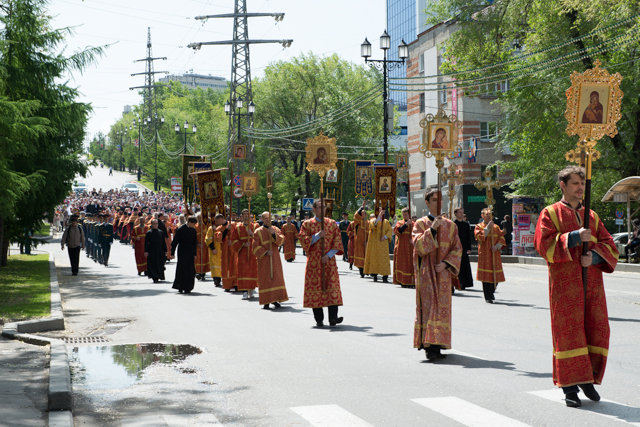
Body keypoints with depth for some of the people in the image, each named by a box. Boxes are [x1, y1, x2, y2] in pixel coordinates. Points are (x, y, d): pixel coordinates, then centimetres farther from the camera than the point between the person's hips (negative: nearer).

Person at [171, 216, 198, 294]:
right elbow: (175, 241, -6)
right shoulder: (180, 229, -8)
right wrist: (172, 253, -7)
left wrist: (195, 254, 15)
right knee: (182, 270, -1)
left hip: (190, 253, 4)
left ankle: (187, 288, 8)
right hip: (182, 253, -4)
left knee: (190, 271, 0)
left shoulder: (193, 230, 7)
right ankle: (180, 287, 10)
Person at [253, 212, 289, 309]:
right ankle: (266, 302, -1)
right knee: (265, 279, -3)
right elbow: (255, 247, -6)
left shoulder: (275, 229, 8)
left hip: (275, 258, 3)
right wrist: (265, 252, -16)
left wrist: (274, 234, -21)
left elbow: (281, 240, -7)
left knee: (276, 277, 2)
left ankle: (274, 299, 11)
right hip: (263, 259, -3)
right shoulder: (258, 232, -1)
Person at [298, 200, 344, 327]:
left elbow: (337, 242, 3)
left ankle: (333, 318, -15)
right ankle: (319, 320, 2)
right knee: (315, 288, -3)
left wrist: (329, 255, -10)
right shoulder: (307, 224, 6)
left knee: (332, 287, -9)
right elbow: (304, 240, -6)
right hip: (314, 262, -1)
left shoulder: (332, 224, 9)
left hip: (329, 261, 1)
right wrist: (318, 235, -16)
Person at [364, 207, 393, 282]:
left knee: (384, 258, -6)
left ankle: (385, 277, -9)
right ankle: (374, 275, 3)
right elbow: (373, 225, -18)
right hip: (374, 243, -1)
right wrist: (379, 216, -25)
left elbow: (390, 230, 5)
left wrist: (385, 236, -12)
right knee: (374, 258, -3)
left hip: (383, 243, 1)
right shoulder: (373, 220, 4)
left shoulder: (386, 222, 13)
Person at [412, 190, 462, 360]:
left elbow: (457, 249, 7)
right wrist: (432, 229, -21)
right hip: (426, 272, -3)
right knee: (428, 305, -9)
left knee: (442, 306, 1)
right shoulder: (420, 224, 3)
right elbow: (418, 245, -12)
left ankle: (438, 345, 7)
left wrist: (446, 263, -8)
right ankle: (430, 346, -11)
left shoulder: (450, 225, 11)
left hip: (443, 272, 3)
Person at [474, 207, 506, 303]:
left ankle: (491, 292, 30)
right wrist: (488, 228, -15)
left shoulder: (496, 227, 14)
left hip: (495, 254, 4)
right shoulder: (479, 226, 3)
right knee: (486, 275, -7)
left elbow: (501, 238, 7)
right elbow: (480, 237, -13)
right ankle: (488, 297, -1)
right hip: (484, 254, -4)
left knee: (496, 275, 5)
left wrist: (497, 246, -10)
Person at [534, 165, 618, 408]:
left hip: (591, 281, 5)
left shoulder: (592, 216, 17)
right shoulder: (550, 214, 3)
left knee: (597, 330, 2)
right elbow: (543, 244, -10)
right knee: (568, 331, -5)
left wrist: (594, 256, -9)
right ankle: (570, 386, 0)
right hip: (565, 283, -5)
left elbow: (610, 246, 11)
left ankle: (588, 378, 19)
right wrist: (575, 237, -16)